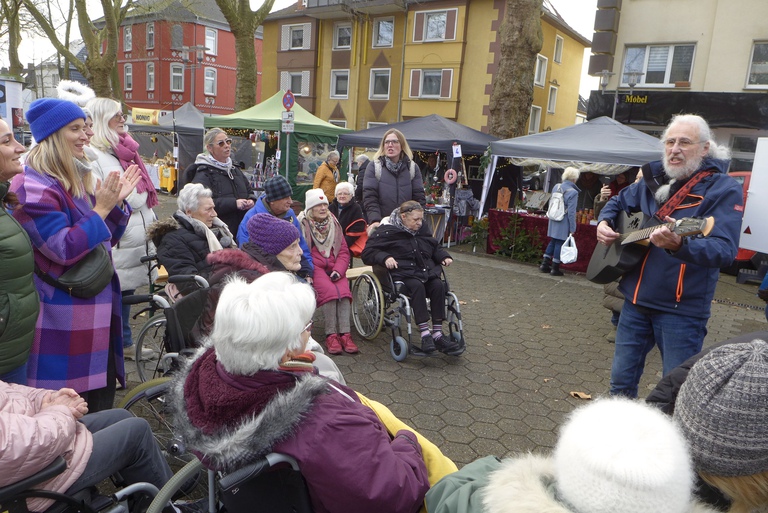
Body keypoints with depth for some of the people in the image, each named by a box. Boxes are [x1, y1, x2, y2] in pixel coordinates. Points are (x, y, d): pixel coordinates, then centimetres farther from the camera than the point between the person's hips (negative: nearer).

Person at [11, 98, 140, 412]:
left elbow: (107, 239, 15)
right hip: (62, 319, -9)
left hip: (97, 309, 9)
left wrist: (118, 201, 1)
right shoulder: (32, 187, -15)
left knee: (103, 393, 16)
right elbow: (64, 249, -23)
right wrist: (101, 208, -19)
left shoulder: (80, 179, 13)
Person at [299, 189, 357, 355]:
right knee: (329, 291, -29)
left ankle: (345, 334, -24)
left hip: (334, 268, 4)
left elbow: (344, 251, 13)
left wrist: (338, 270, -4)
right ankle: (331, 335, -22)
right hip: (314, 268, -4)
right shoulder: (302, 223, 3)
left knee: (344, 291, -25)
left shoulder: (334, 223, 18)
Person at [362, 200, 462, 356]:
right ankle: (425, 334, -39)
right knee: (417, 286, -36)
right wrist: (384, 257, -21)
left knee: (438, 285, -27)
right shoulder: (387, 232, 1)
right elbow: (367, 252, -3)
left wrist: (444, 256, 15)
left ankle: (437, 333, -26)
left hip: (427, 272, 6)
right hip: (402, 274, -5)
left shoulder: (422, 231, 21)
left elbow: (436, 247, 36)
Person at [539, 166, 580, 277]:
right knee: (559, 244, 3)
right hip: (564, 224, -6)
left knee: (552, 242, 17)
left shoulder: (556, 187, 3)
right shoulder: (573, 192, -16)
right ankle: (555, 268, 11)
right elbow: (571, 212, -16)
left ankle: (544, 264, 20)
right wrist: (572, 229, -11)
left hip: (553, 221, 6)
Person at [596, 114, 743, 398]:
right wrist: (604, 222, 2)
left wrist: (679, 245, -43)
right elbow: (618, 201, 25)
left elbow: (724, 250, -23)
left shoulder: (723, 189, -11)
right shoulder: (654, 180, 7)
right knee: (621, 379, 15)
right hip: (636, 300, 6)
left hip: (681, 308, -5)